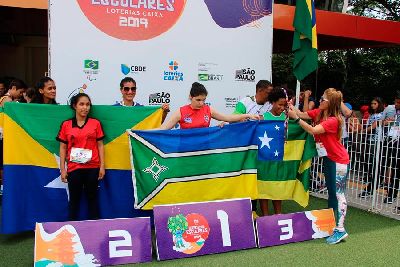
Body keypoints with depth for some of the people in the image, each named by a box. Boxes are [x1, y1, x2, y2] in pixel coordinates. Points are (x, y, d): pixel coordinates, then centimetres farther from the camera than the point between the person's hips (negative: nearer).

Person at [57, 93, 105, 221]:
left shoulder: (96, 123, 3)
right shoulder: (66, 125, 4)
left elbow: (100, 145, 4)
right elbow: (63, 148, 6)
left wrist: (102, 166, -1)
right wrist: (62, 169, 2)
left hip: (92, 167, 0)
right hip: (73, 168, 0)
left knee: (92, 198, 9)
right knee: (74, 199, 9)